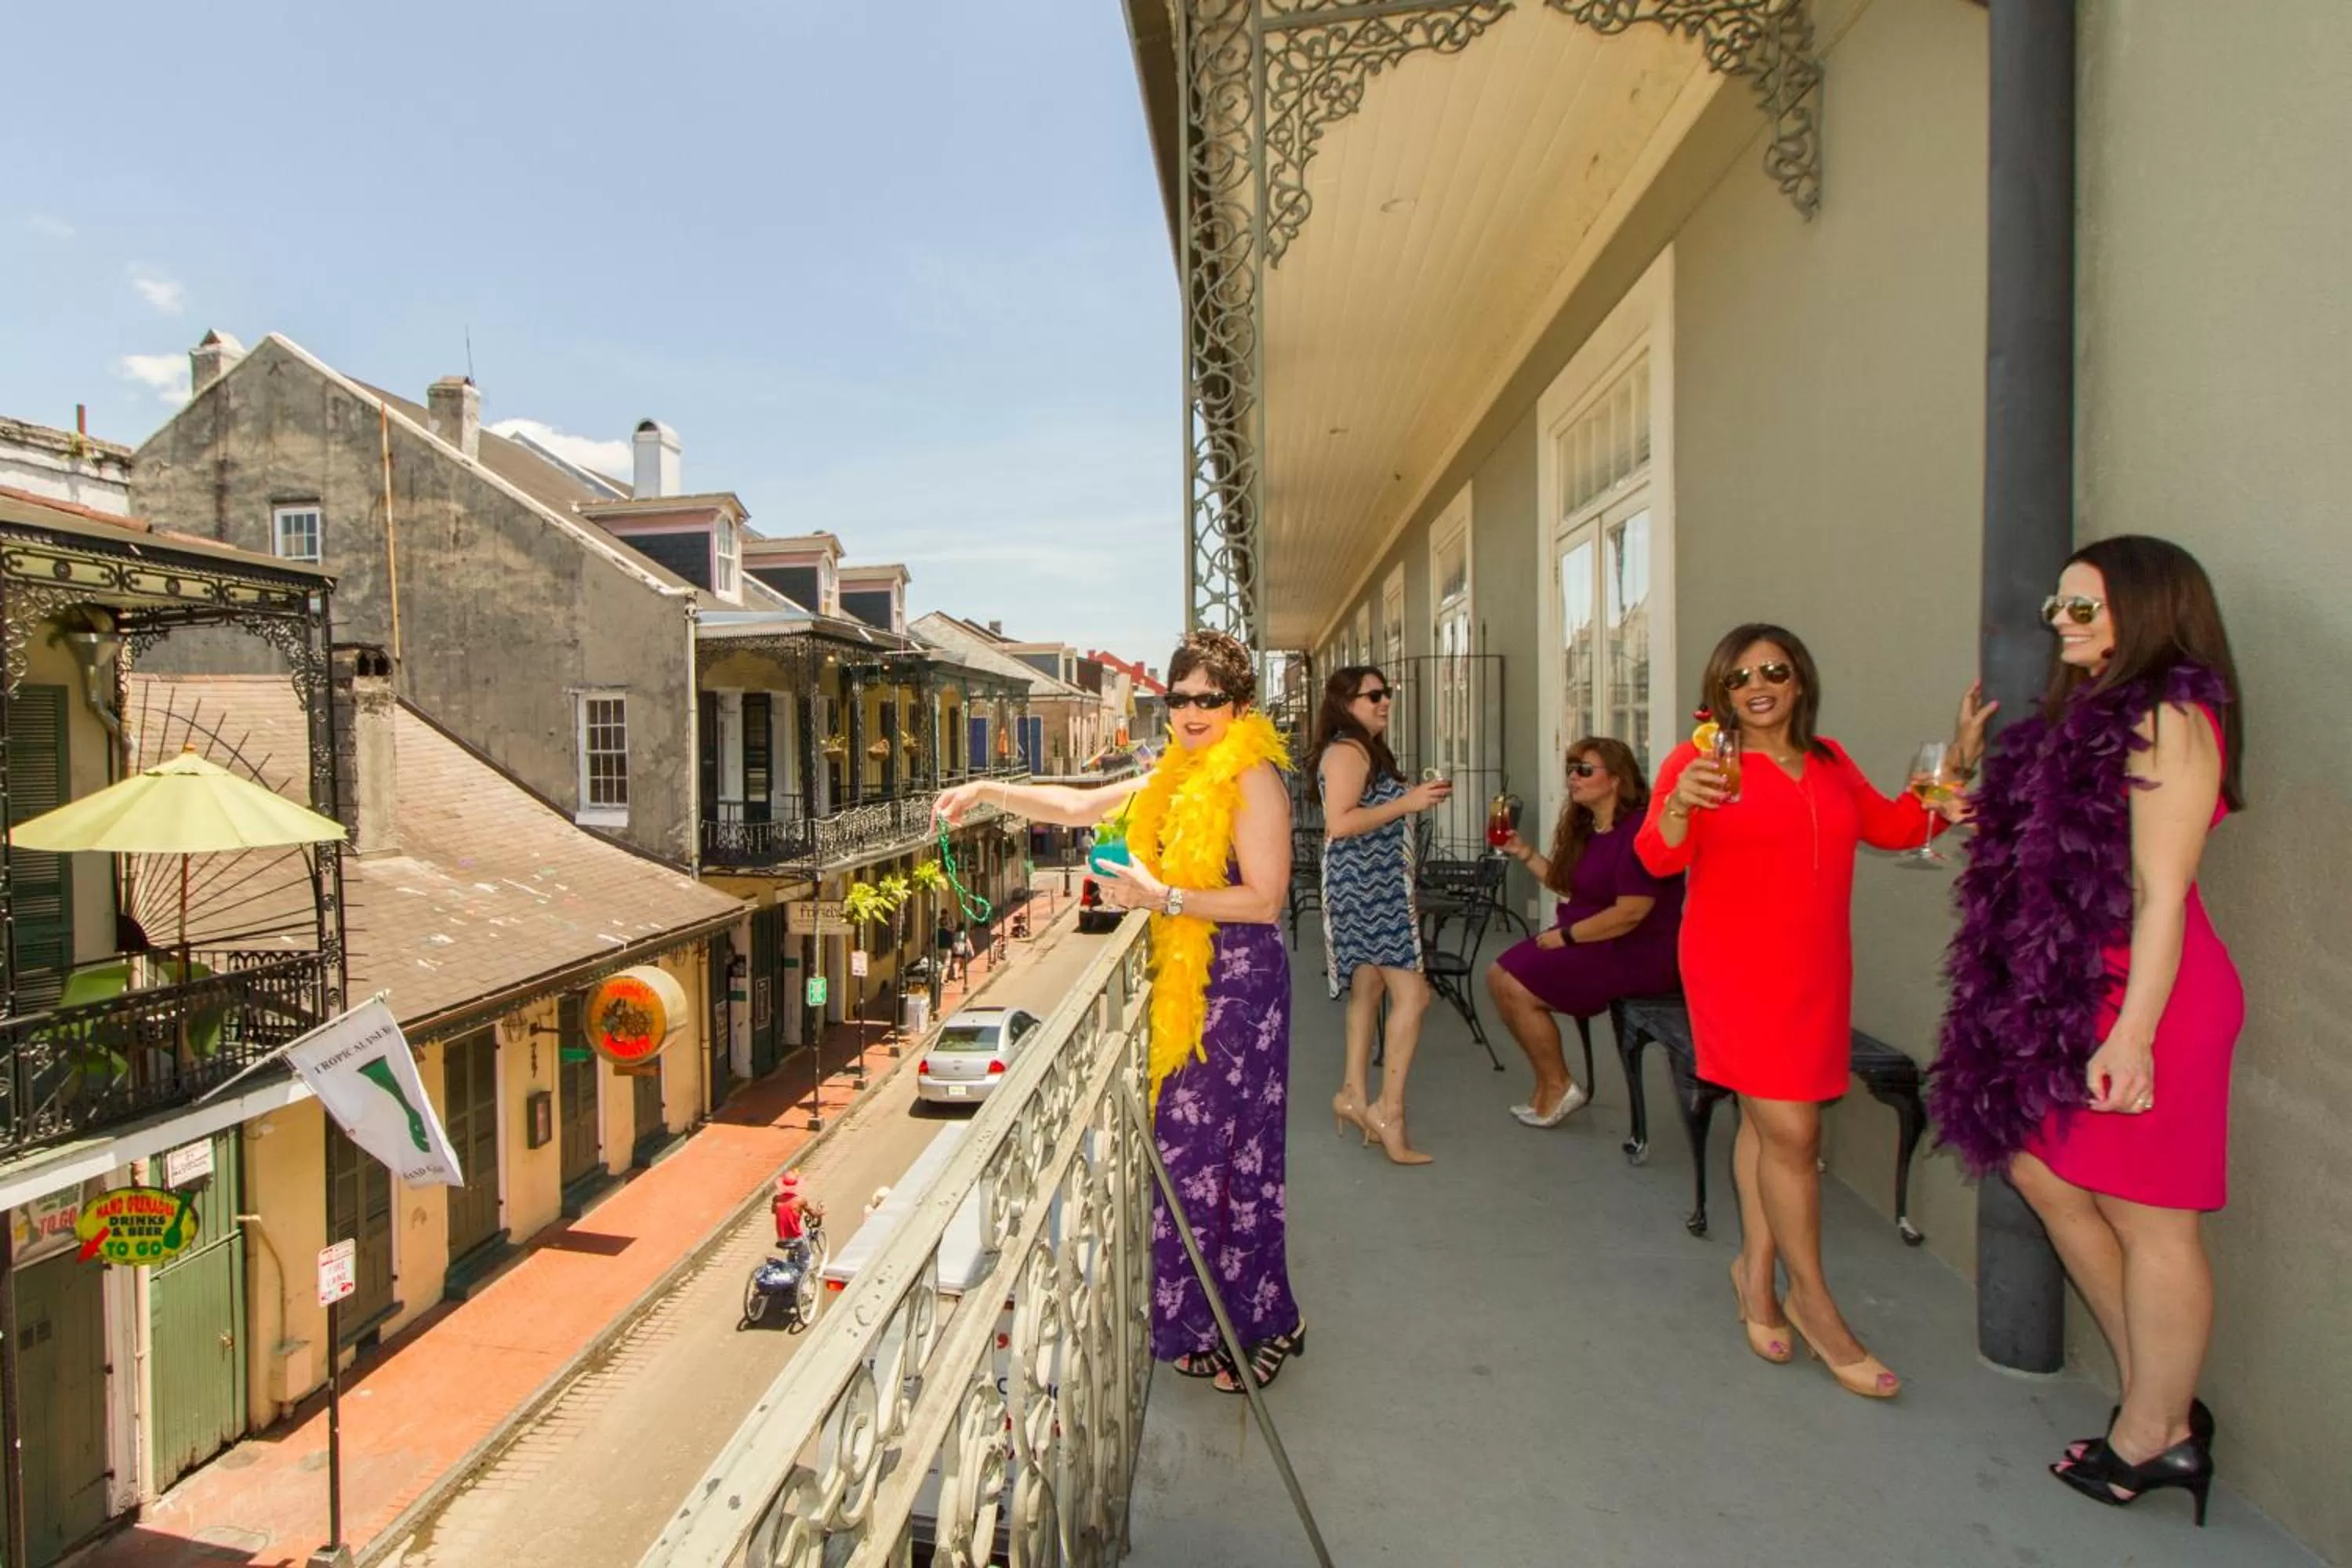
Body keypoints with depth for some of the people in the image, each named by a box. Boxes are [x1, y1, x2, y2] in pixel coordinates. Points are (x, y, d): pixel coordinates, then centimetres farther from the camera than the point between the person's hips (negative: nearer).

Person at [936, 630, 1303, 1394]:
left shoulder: (1252, 780, -12)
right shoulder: (1175, 777, 14)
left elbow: (1264, 900, -17)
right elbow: (1081, 806, 16)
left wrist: (1162, 897, -22)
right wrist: (991, 791, 8)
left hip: (1236, 981, -8)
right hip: (1187, 985, 8)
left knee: (1225, 1149, -1)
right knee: (1190, 1142, 13)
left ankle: (1257, 1327, 17)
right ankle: (1206, 1320, 28)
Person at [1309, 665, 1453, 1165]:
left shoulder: (1366, 750, 19)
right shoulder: (1347, 750, -13)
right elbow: (1340, 822, -23)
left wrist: (1418, 798, 17)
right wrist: (1407, 802, -21)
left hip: (1376, 884, 11)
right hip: (1364, 884, -11)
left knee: (1368, 987, 13)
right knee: (1412, 993, -12)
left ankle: (1354, 1094, 20)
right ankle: (1388, 1110, -8)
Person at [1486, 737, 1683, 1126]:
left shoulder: (1639, 830, -20)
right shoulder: (1586, 828, 9)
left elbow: (1630, 913, -26)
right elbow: (1569, 886, 19)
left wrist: (1565, 936, -18)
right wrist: (1525, 854, 8)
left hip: (1637, 954, -10)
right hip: (1589, 944, 10)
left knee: (1517, 988, -15)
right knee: (1499, 974, 1)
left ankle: (1558, 1088, 5)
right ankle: (1548, 1084, 8)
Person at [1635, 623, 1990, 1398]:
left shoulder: (1829, 761, 11)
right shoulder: (1700, 760, -8)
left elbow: (1895, 827, 20)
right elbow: (1658, 858, -17)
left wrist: (1959, 759, 12)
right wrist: (1678, 805, -37)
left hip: (1816, 973, 6)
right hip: (1737, 970, -6)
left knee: (1771, 1123, 14)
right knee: (1791, 1132, -5)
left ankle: (1756, 1272, 30)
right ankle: (1813, 1301, 12)